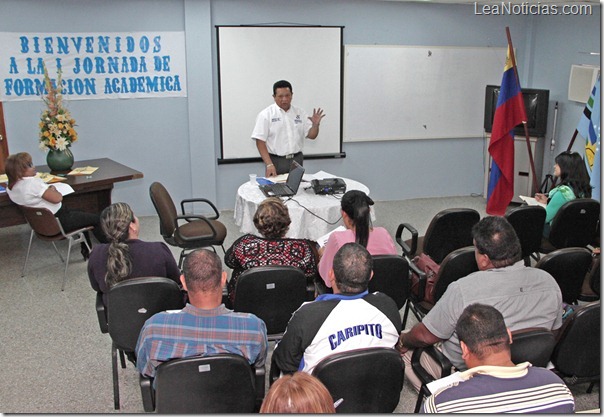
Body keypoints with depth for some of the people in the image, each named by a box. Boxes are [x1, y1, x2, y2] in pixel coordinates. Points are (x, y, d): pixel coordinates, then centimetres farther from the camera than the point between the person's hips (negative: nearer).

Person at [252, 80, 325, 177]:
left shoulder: (300, 113, 7)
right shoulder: (266, 114, -4)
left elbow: (311, 135, 10)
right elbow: (260, 141, -8)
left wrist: (316, 124, -12)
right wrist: (269, 164, -18)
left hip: (297, 160, 4)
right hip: (276, 161, -3)